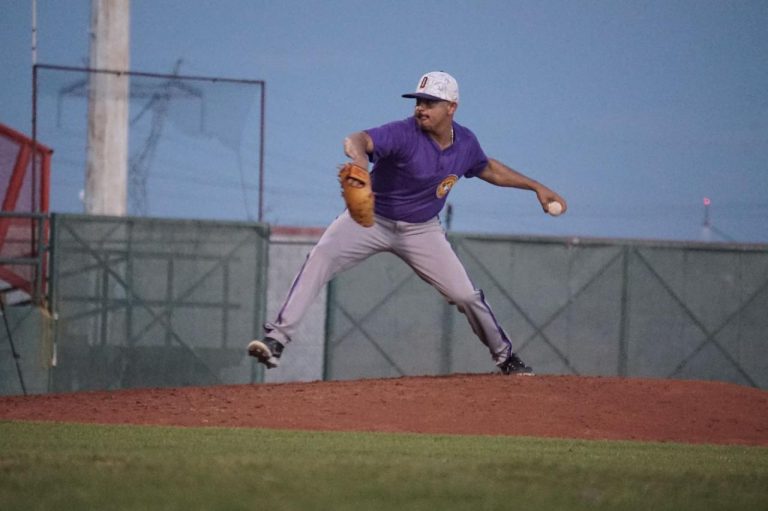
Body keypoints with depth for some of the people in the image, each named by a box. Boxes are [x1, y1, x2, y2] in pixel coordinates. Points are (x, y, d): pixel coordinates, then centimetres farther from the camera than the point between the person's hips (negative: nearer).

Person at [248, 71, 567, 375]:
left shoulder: (465, 143, -7)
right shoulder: (404, 135, -26)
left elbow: (489, 169, 16)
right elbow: (356, 140, -44)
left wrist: (537, 187, 16)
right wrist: (359, 157, -68)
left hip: (421, 230, 4)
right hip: (371, 219, -4)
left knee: (465, 295, 0)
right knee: (321, 257, -27)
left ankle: (505, 357, 26)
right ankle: (277, 339, -31)